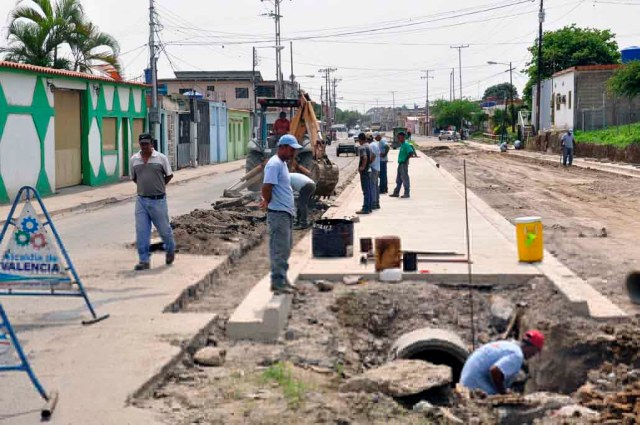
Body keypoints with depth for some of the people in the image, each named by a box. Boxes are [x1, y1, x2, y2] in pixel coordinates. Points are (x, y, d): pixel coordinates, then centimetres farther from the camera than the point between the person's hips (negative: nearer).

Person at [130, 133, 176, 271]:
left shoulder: (161, 158, -5)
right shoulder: (133, 160, 3)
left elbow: (169, 175, 7)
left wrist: (159, 186, 9)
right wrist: (145, 186, 9)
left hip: (158, 200, -2)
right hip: (141, 200, 2)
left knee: (164, 228, 9)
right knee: (141, 231, -2)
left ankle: (170, 250, 37)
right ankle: (144, 260, 5)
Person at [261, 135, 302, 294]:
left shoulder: (282, 164, 16)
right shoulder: (274, 164, -16)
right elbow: (266, 188, -23)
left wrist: (267, 201, 14)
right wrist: (269, 202, -9)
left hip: (287, 213, 10)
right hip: (278, 214, -10)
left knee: (285, 248, 15)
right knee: (280, 249, -7)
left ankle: (282, 280, 22)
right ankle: (278, 282, -3)